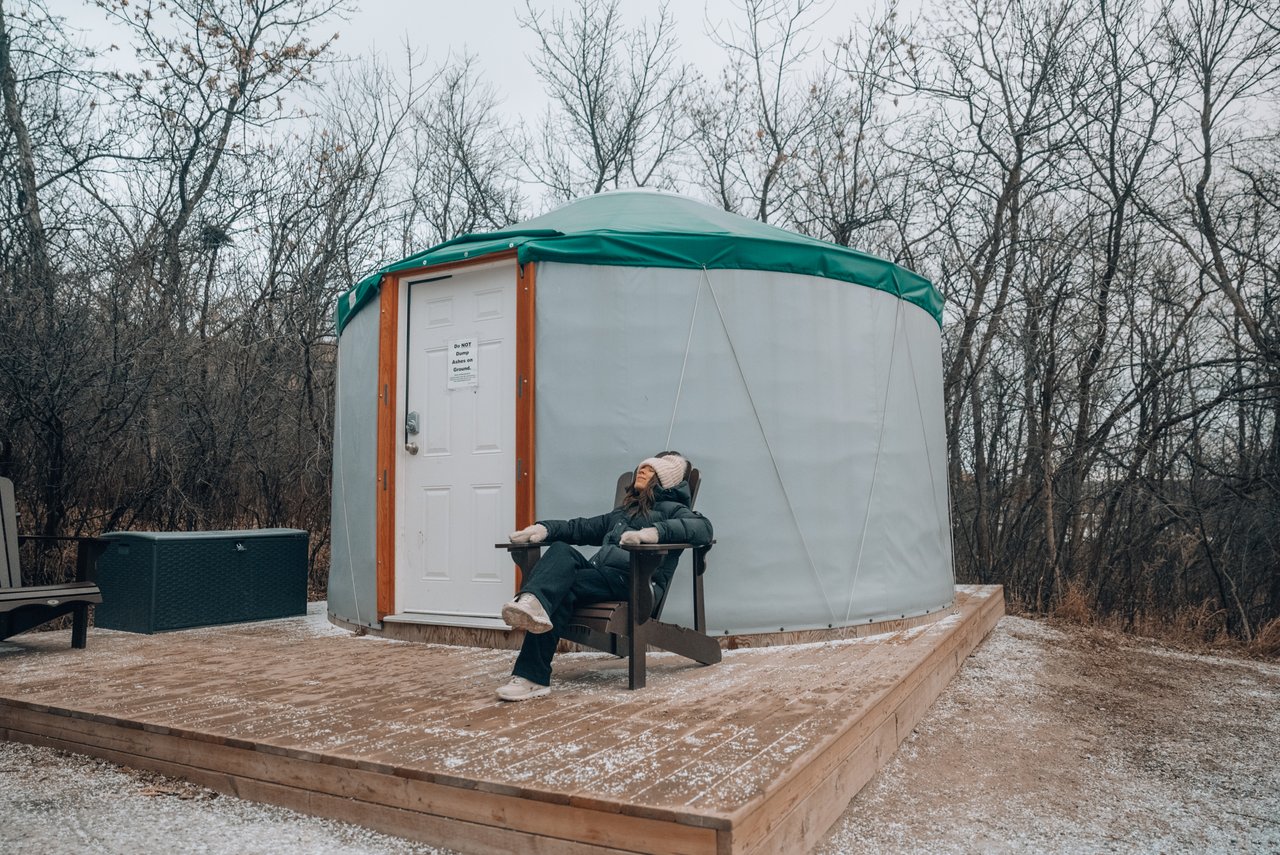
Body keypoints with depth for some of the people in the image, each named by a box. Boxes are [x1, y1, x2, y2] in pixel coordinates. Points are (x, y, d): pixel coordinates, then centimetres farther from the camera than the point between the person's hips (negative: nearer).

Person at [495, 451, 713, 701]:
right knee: (560, 549, -24)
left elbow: (703, 528, -9)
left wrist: (654, 532, -26)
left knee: (561, 587, -28)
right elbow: (580, 528, 32)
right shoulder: (622, 512, 36)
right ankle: (532, 604, -50)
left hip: (634, 580, -5)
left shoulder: (671, 509, 13)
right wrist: (544, 528, 10)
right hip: (598, 573, 6)